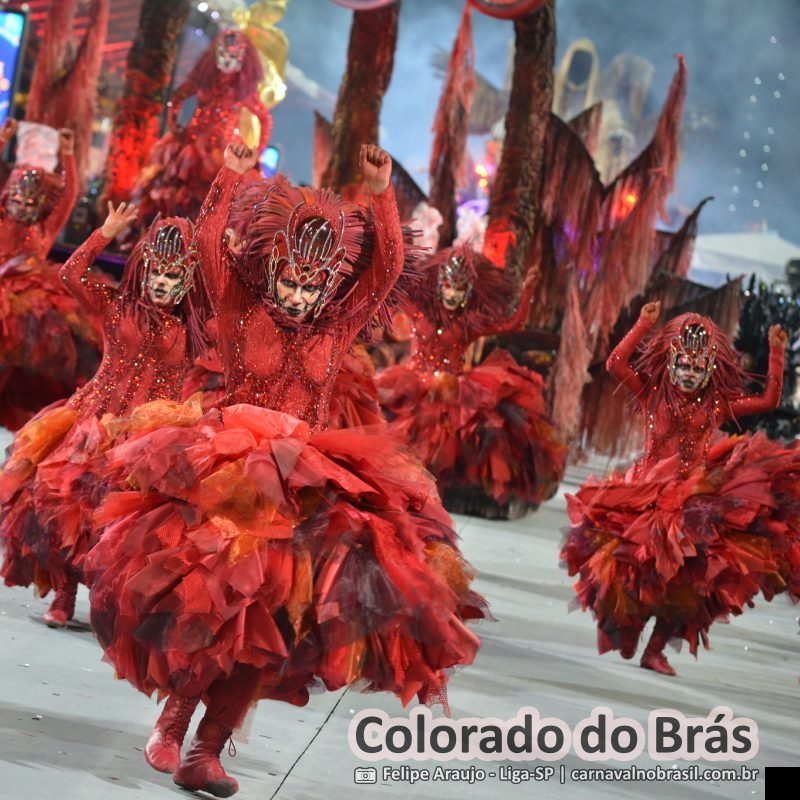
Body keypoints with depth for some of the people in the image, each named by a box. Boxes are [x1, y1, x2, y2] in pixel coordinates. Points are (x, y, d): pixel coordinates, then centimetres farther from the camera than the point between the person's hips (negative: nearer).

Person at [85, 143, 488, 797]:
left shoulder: (337, 328, 5)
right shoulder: (241, 316, 0)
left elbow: (388, 268, -2)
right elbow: (214, 248, -10)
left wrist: (380, 193, -12)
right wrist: (230, 177, -19)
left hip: (310, 484, 3)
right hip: (228, 473, -3)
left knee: (270, 625, -2)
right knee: (215, 603, -11)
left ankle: (208, 747, 9)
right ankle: (170, 725, 12)